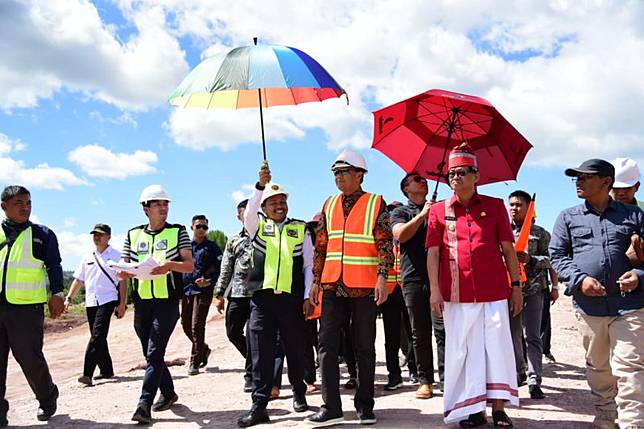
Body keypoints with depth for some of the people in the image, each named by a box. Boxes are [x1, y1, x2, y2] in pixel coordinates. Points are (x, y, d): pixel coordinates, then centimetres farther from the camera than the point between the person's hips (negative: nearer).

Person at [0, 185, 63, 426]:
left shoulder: (43, 235, 8)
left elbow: (54, 266, 6)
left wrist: (56, 294, -5)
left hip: (27, 307, -3)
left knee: (29, 356, -2)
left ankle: (47, 398, 21)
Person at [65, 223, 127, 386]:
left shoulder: (116, 256, 2)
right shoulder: (88, 258, 17)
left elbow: (122, 281, -1)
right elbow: (78, 279, 18)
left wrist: (122, 303, -8)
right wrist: (69, 298, 7)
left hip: (107, 300, -6)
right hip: (90, 302, 6)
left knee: (97, 336, -16)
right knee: (98, 338, 10)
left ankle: (87, 373, -21)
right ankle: (106, 370, 20)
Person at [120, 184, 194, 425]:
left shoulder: (178, 232, 4)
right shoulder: (133, 235, 13)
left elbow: (190, 266, -2)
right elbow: (124, 269, 12)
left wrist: (170, 265, -22)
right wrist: (123, 273, -12)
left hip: (167, 301, -4)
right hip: (141, 303, 4)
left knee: (154, 353, -12)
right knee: (151, 353, 12)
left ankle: (145, 404, -12)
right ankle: (168, 393, 30)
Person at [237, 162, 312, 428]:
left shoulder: (301, 229, 10)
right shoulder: (258, 226, 11)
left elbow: (309, 265, 8)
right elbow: (249, 213, -13)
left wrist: (307, 296, 1)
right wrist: (261, 185, -23)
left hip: (292, 298, 0)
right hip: (262, 298, 0)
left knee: (295, 349, 10)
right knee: (261, 353, -2)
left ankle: (299, 394, 30)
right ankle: (259, 406, 3)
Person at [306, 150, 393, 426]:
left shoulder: (376, 204, -1)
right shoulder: (329, 205, 12)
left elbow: (385, 244, -6)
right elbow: (321, 246, 15)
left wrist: (382, 278, -16)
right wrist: (316, 280, 11)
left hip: (364, 286, -4)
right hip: (333, 286, 4)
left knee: (364, 347, 6)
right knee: (327, 342, -1)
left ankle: (364, 405, 17)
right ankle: (331, 407, 5)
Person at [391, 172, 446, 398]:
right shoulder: (401, 212, 13)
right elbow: (401, 235, -6)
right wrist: (422, 214, -7)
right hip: (413, 278, 0)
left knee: (442, 328, -7)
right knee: (420, 333, 4)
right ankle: (425, 381, 10)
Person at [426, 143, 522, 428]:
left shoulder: (495, 206, 7)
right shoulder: (439, 210, 6)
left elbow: (508, 249, 7)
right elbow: (433, 252, 3)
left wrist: (516, 285, 3)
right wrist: (434, 290, -4)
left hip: (494, 292, 0)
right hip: (457, 295, 0)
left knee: (497, 346, 1)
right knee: (463, 350, 4)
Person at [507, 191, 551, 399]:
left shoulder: (540, 233, 5)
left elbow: (550, 260, 1)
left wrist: (530, 259, -15)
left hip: (533, 289, -3)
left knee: (532, 335, -7)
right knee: (513, 333, 11)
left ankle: (534, 381, -8)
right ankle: (519, 372, 28)